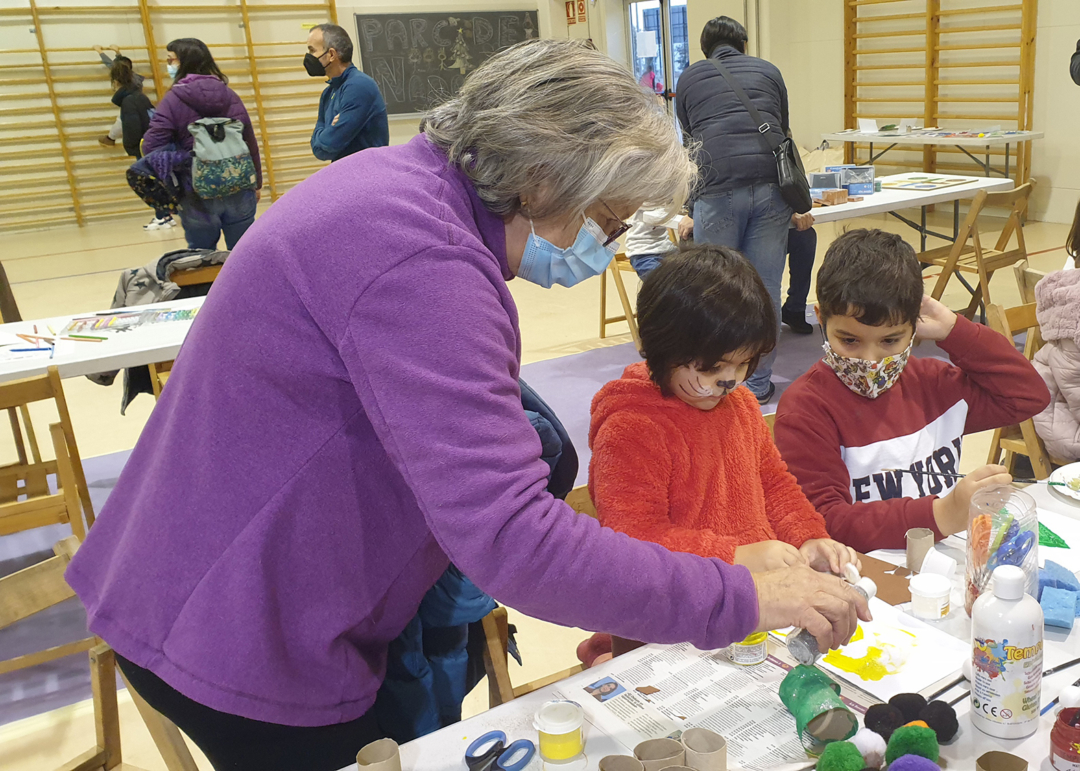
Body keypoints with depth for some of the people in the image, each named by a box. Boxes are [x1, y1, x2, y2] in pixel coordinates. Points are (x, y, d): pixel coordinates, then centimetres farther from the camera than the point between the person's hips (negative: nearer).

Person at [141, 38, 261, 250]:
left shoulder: (173, 100, -7)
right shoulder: (230, 95, 5)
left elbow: (152, 148, -13)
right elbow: (251, 143, 9)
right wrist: (256, 183, 18)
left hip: (198, 195, -3)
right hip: (239, 191, 3)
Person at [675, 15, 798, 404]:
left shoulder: (689, 78, 18)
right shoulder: (768, 71, 21)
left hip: (719, 189, -1)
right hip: (771, 186, 2)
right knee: (765, 289, 6)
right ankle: (758, 383, 13)